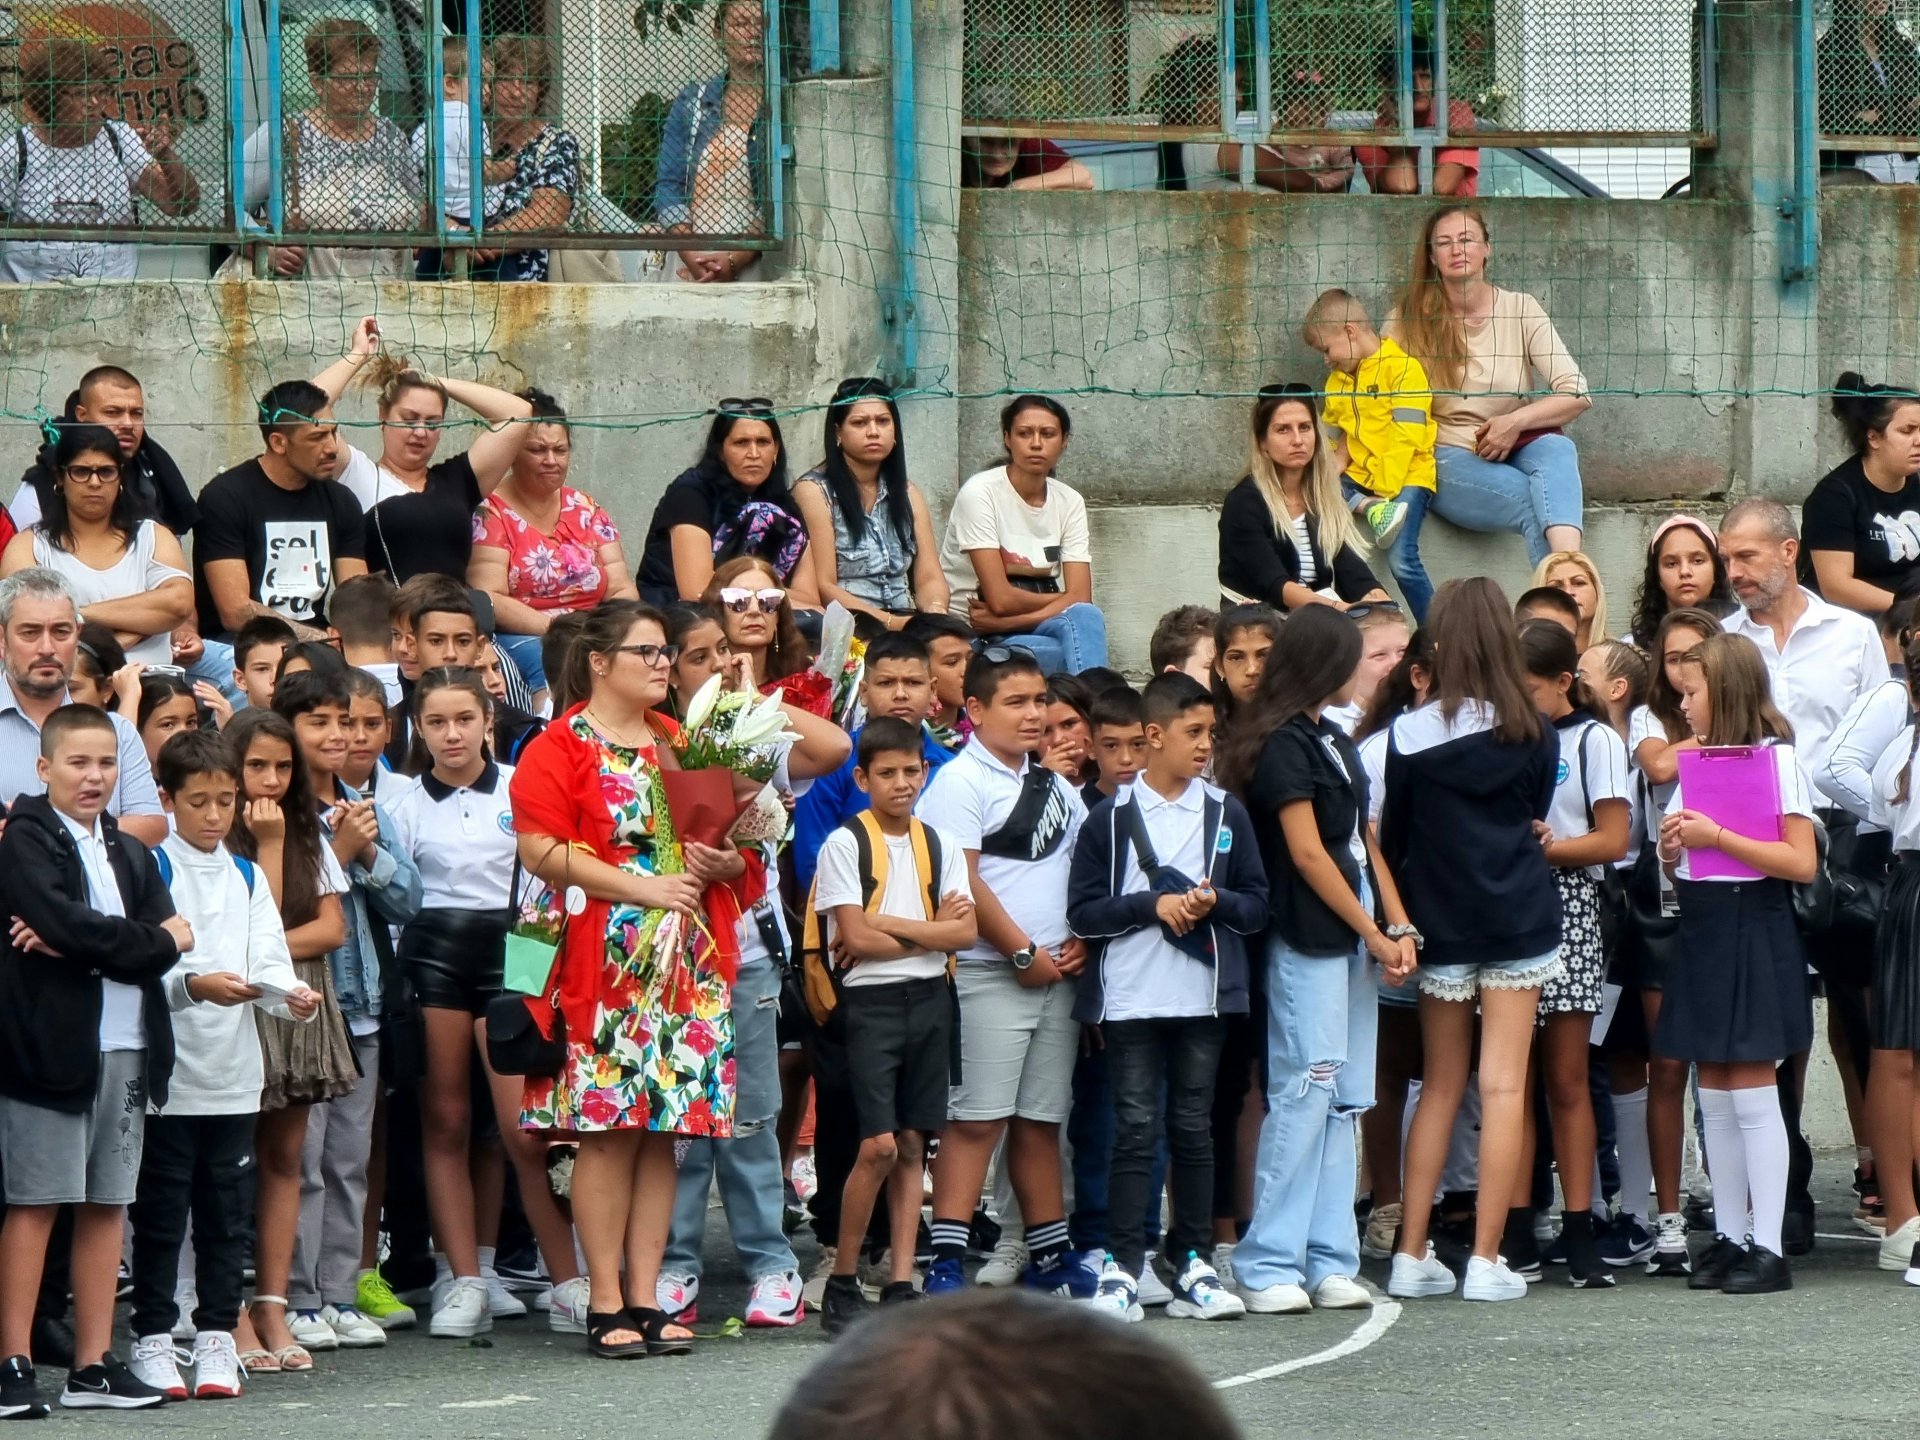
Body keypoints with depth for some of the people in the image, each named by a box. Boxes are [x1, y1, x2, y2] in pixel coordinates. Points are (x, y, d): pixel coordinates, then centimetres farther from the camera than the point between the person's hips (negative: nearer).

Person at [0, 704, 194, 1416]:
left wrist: (79, 944, -13)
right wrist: (159, 940, -6)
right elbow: (66, 923, -19)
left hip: (126, 1048, 6)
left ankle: (93, 1364, 11)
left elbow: (168, 941, 2)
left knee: (107, 1204, 7)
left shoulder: (130, 855, 17)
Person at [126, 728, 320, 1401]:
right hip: (169, 1067, -4)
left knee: (227, 1210, 7)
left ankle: (217, 1337, 13)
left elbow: (269, 963, 5)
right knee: (161, 1213, 1)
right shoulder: (151, 871, -3)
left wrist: (291, 994, -15)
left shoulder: (247, 878, 13)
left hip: (233, 1073, 4)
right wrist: (194, 985, -27)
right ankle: (153, 1339, 8)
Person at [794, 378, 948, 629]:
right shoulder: (814, 491, -2)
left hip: (905, 622, 5)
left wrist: (935, 611, -14)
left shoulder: (907, 493, 17)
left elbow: (929, 578, 9)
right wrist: (890, 622, -20)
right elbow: (823, 587, -9)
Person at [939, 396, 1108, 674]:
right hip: (973, 640, -5)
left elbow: (1080, 596, -6)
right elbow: (1001, 599, -17)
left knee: (1085, 618, -31)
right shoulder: (981, 492, -10)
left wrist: (1007, 621, -18)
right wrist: (1063, 602, -3)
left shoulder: (1069, 502, 5)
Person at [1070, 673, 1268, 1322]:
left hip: (1203, 998, 2)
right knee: (1135, 1128, -4)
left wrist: (1215, 902, -11)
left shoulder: (1226, 813, 8)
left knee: (1193, 1127, 6)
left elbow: (1257, 905, 9)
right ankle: (1122, 1269, -3)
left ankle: (1192, 1265, 11)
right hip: (1129, 995, -2)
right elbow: (1082, 912, -2)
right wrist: (1153, 906, -13)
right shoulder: (1111, 817, 1)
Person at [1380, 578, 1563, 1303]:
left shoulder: (1410, 734, -7)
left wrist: (1401, 921, 15)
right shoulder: (1531, 732, -2)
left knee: (1440, 1086, 11)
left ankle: (1412, 1254, 9)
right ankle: (1486, 1260, -5)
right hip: (1520, 918, 0)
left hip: (1443, 924, 0)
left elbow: (1392, 839, 1)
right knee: (1503, 1086, -1)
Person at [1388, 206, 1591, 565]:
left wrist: (1516, 422, -16)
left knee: (1557, 450, -37)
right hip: (1449, 461, -1)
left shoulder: (1520, 310, 7)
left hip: (1517, 449, 1)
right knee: (1532, 501, -34)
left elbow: (1577, 394, 0)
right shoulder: (1408, 320, 5)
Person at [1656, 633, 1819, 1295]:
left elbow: (1802, 862, -15)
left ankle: (1768, 1248, -5)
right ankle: (1728, 1239, 12)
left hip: (1753, 933, -7)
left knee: (1752, 1092, -7)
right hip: (1701, 934, 7)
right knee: (1715, 1096, 8)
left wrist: (1716, 837, -18)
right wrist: (1672, 847, -4)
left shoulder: (1775, 757, -7)